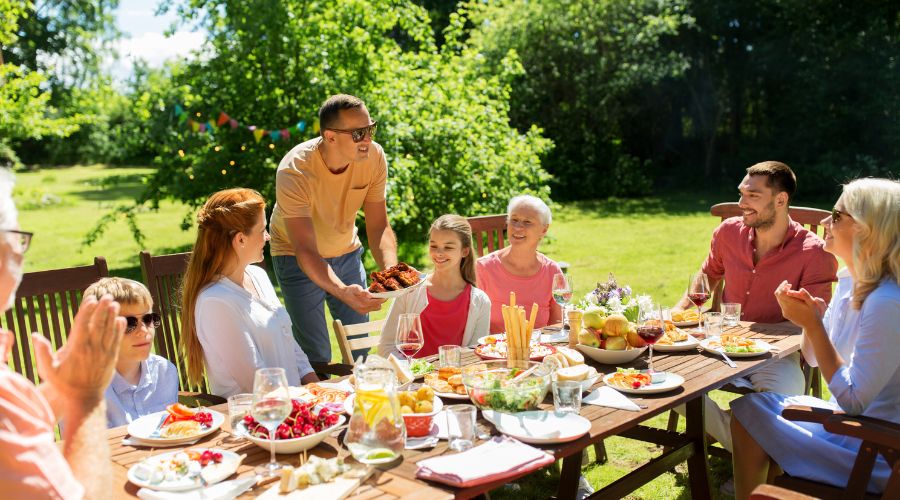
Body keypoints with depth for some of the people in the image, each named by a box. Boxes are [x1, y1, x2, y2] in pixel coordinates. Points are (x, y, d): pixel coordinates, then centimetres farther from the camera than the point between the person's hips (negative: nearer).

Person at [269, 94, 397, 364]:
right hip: (297, 257, -4)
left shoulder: (374, 157, -20)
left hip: (346, 251, 4)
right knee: (316, 355, -5)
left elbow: (379, 227, -15)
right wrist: (343, 291, -51)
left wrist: (391, 269, -35)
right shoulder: (293, 172, -32)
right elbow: (306, 251, -35)